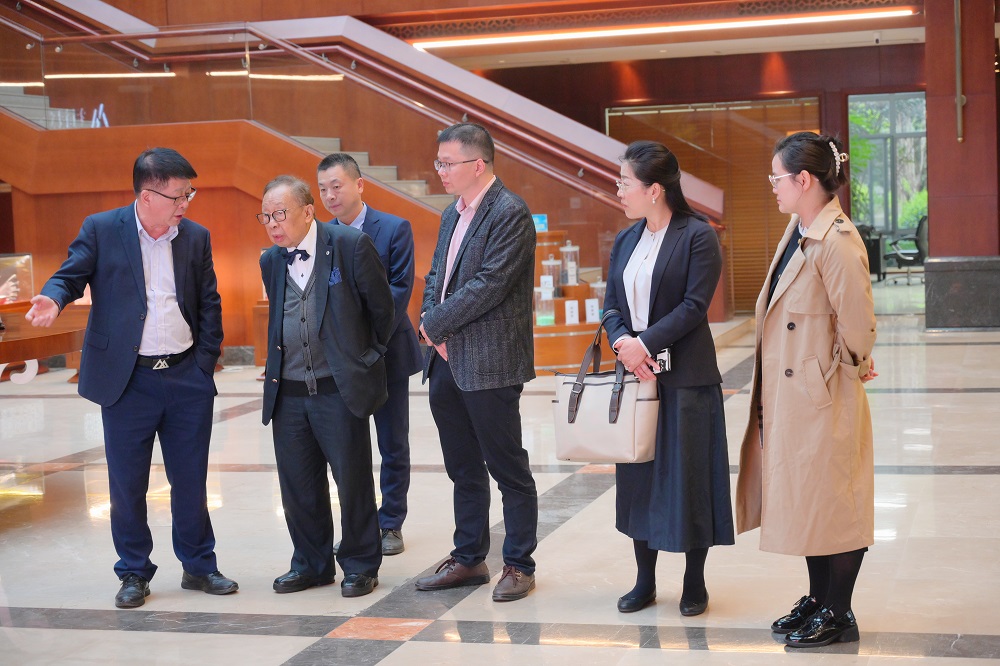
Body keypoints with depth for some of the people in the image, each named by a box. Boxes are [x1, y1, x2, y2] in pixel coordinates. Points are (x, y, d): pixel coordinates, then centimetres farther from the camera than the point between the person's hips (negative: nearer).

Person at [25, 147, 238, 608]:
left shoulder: (196, 237, 6)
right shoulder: (101, 230, -3)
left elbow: (210, 305, 11)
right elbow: (70, 275, -2)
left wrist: (207, 362, 3)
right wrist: (54, 298, -25)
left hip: (186, 378, 2)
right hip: (128, 380, -2)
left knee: (191, 480, 10)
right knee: (127, 483, 5)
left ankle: (199, 566, 25)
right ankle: (134, 573, 20)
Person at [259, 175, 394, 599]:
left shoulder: (350, 245, -8)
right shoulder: (270, 261, 10)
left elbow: (381, 306, 0)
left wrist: (367, 355, 7)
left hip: (339, 389, -5)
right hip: (287, 393, 5)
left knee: (353, 480, 3)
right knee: (297, 484, 10)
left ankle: (360, 564, 18)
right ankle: (311, 563, 26)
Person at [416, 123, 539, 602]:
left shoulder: (510, 213, -13)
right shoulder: (453, 214, 16)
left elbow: (489, 284, -20)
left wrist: (435, 323, -12)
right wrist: (431, 324, -1)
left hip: (489, 364, -9)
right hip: (447, 362, 9)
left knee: (508, 470, 1)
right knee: (463, 470, 16)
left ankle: (519, 565, 10)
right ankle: (468, 559, 27)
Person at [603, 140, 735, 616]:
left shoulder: (698, 236, -8)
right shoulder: (626, 241, 12)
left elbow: (694, 305, -14)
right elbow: (611, 304, 9)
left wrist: (645, 342, -18)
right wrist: (623, 342, -10)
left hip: (685, 376, -6)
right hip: (635, 374, 6)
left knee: (688, 475, 1)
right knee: (639, 477, 10)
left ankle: (694, 582, 14)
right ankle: (644, 580, 21)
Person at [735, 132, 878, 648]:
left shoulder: (837, 243, -23)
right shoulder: (798, 228, 6)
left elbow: (857, 322, -22)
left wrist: (849, 366, -5)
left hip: (823, 398, -9)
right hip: (788, 394, 9)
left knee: (832, 504, 4)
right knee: (804, 501, 18)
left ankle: (838, 615, 17)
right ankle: (817, 600, 32)